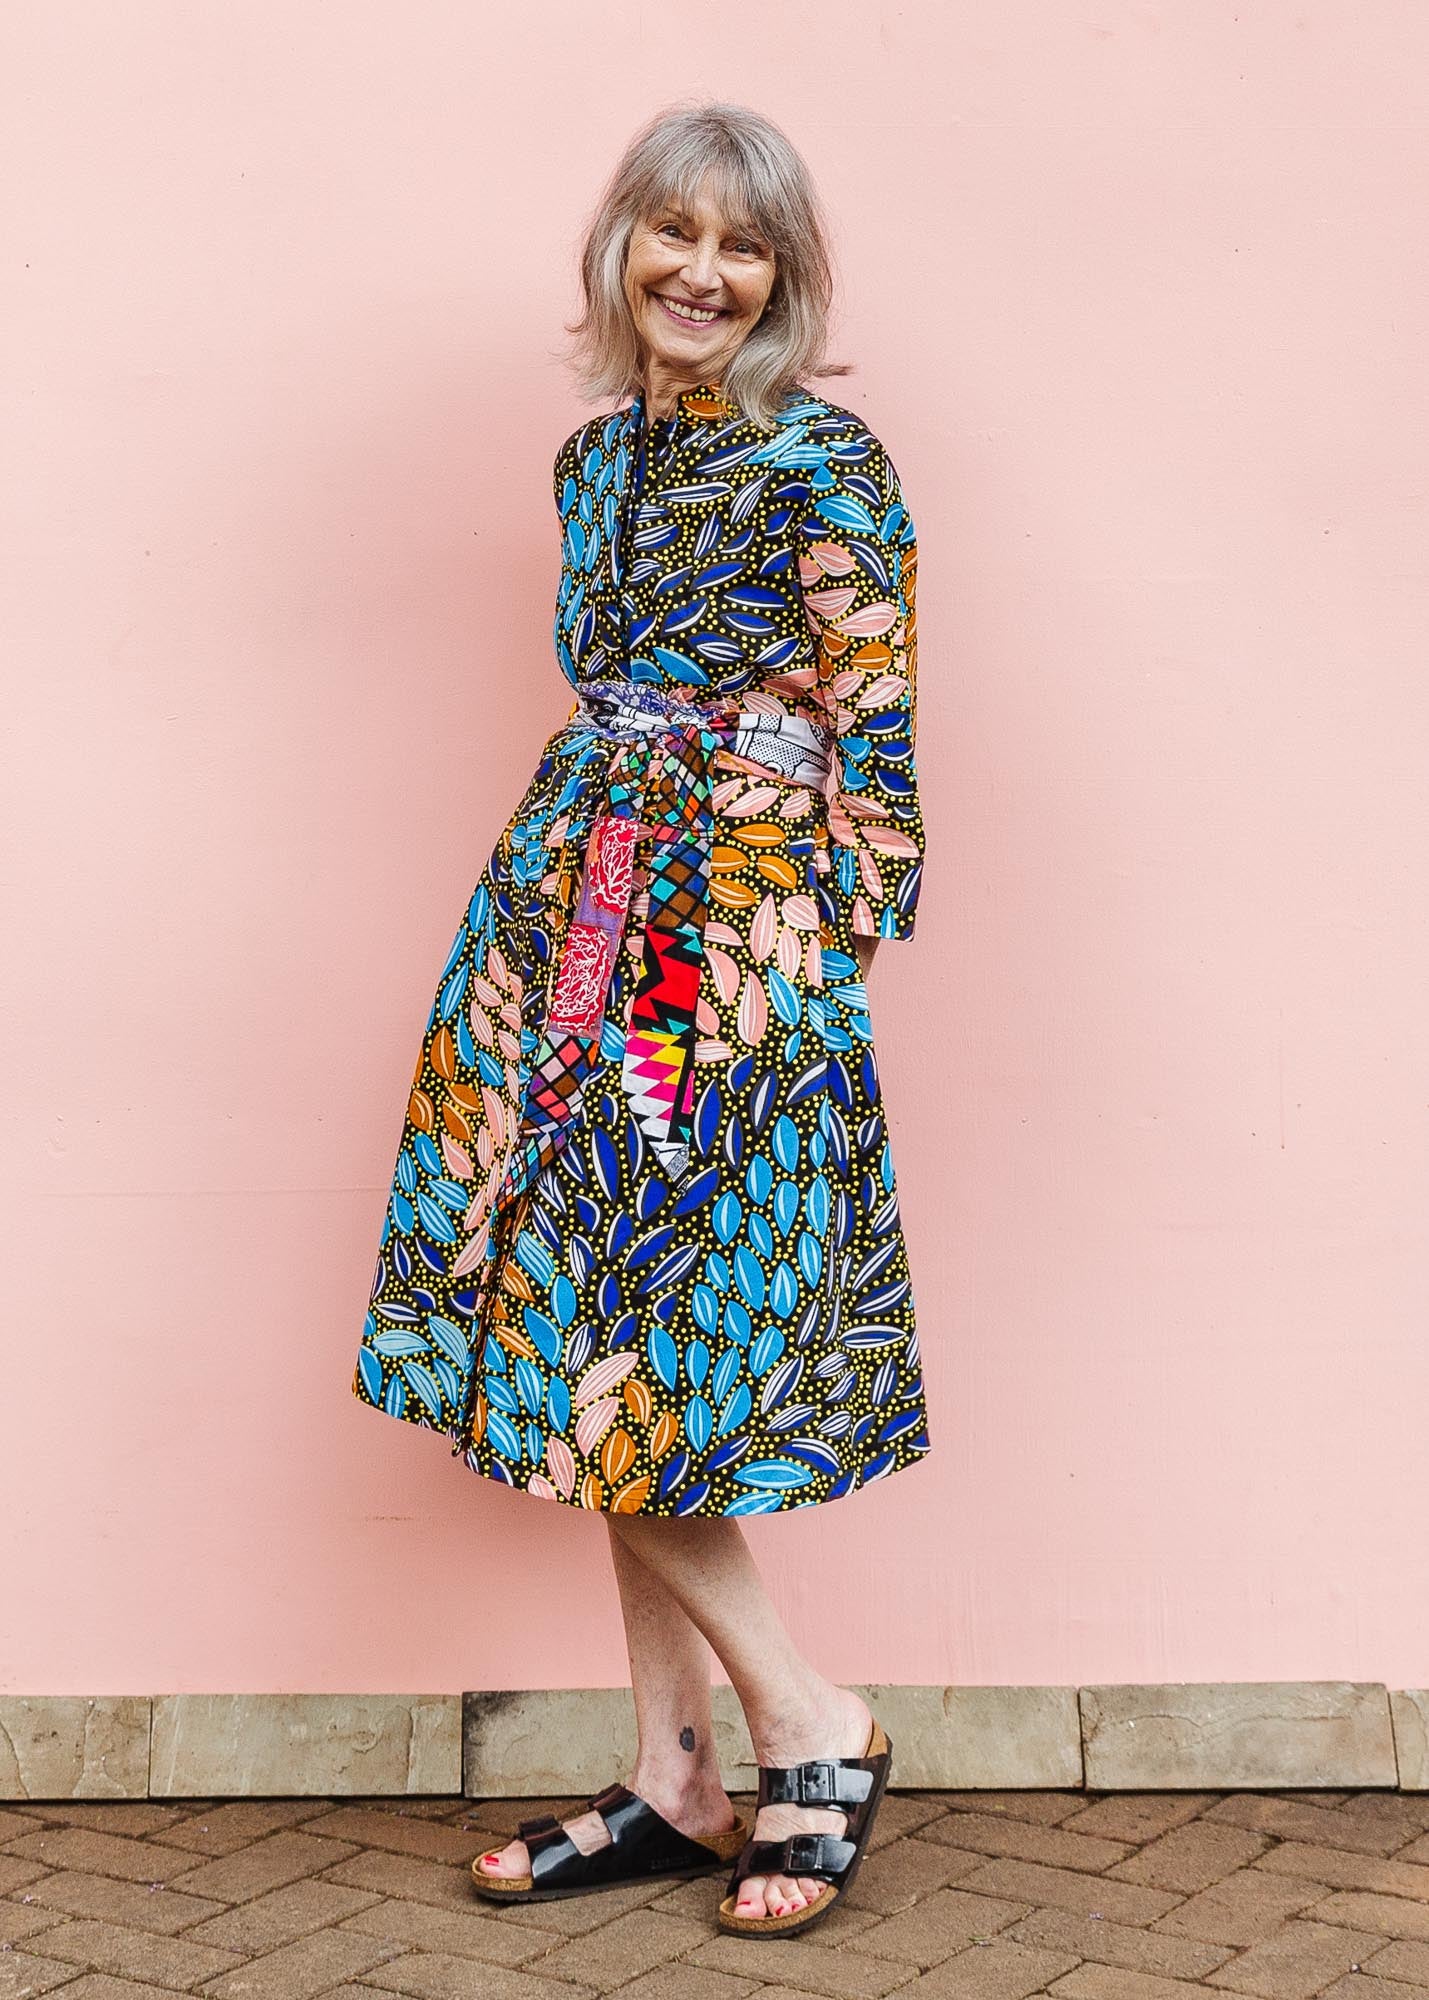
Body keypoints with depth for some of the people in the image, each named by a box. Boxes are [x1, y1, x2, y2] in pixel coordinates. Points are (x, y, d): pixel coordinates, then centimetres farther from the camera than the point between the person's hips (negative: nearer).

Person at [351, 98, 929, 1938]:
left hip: (738, 931, -7)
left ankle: (813, 1727, 8)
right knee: (605, 1348, 6)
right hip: (585, 896, 8)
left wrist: (835, 932, -12)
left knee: (617, 1348, -8)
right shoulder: (600, 455, 16)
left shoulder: (822, 462, -6)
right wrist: (572, 886, 18)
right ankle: (675, 1779, 16)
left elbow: (865, 717, -8)